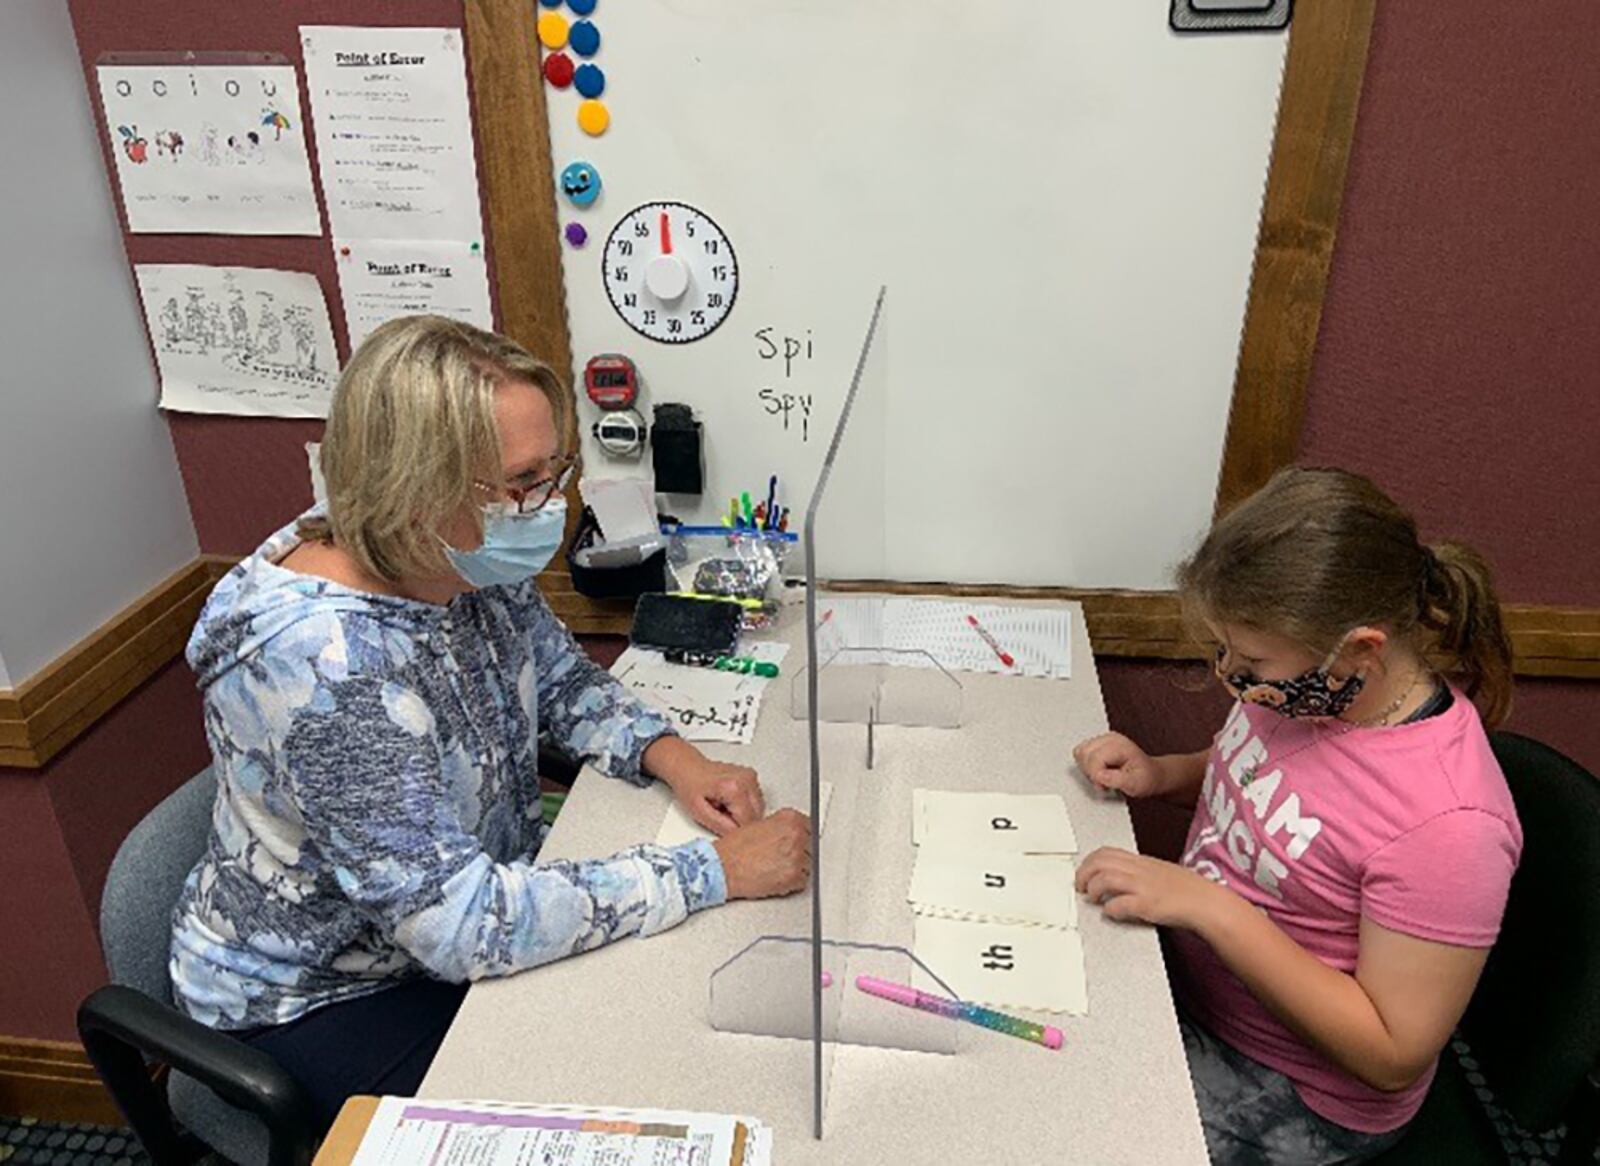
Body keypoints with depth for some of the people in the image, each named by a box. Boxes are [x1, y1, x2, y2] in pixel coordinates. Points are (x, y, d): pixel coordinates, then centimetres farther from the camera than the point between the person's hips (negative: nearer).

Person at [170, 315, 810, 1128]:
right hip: (316, 1000, -6)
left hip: (476, 894, 7)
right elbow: (462, 924, -36)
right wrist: (716, 870, -33)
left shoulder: (474, 565, -12)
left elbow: (564, 682, 5)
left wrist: (671, 757, -15)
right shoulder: (319, 657, -36)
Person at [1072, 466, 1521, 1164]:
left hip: (1294, 1098, -6)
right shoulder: (1308, 685, -11)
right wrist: (1161, 775, -8)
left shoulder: (1448, 822, -31)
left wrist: (1207, 905, -30)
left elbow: (1395, 1054, -24)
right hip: (1190, 976, 7)